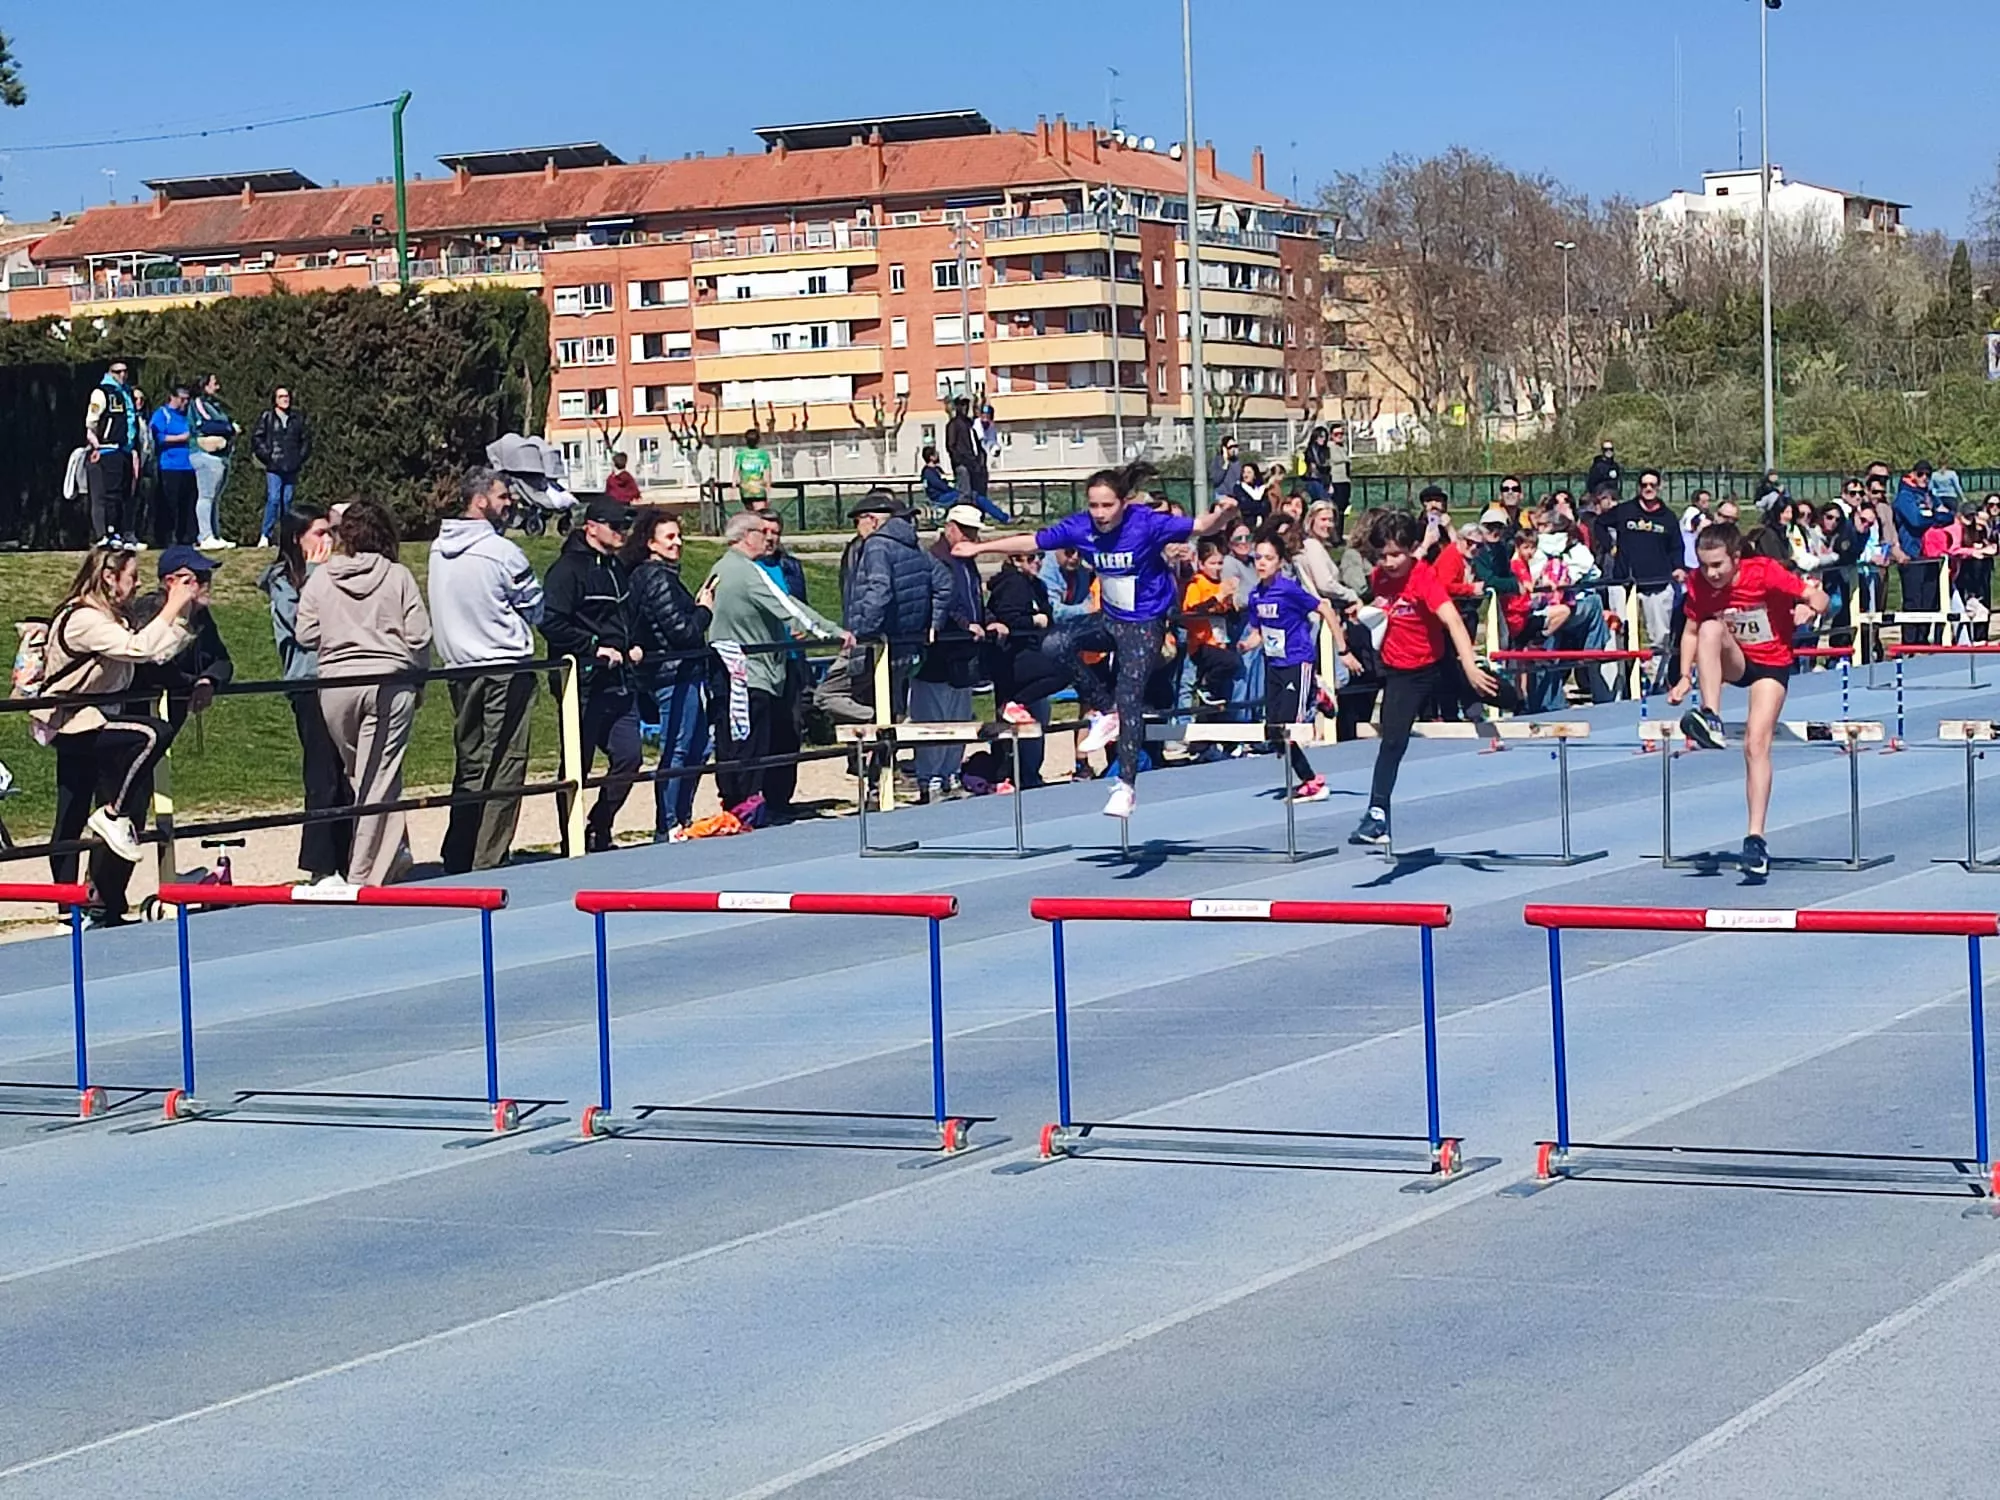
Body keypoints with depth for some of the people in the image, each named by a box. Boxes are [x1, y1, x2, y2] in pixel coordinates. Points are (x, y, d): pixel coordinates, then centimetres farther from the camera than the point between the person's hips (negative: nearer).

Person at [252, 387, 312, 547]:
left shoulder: (298, 417, 11)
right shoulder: (266, 417, 2)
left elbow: (306, 438, 18)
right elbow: (257, 438, 3)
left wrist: (301, 457, 7)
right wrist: (267, 456, -6)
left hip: (292, 468, 3)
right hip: (274, 468, -3)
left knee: (287, 500, 5)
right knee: (273, 499, -12)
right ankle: (265, 535, -7)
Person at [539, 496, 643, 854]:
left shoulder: (617, 568, 17)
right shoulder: (568, 568, -11)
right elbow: (551, 623, -20)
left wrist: (633, 646, 12)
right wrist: (594, 649, -19)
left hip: (620, 682, 8)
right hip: (585, 684, -8)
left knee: (628, 758, 7)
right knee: (576, 767, 0)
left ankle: (598, 832, 20)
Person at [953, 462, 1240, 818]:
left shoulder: (1146, 523, -21)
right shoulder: (1081, 527, -11)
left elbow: (1200, 528, -23)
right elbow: (1031, 542, 0)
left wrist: (1223, 516, -45)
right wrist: (980, 548, 5)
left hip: (1145, 624, -5)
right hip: (1110, 619, 5)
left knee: (1129, 698, -13)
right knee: (1056, 643, -18)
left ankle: (1126, 786, -7)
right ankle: (1105, 712, -2)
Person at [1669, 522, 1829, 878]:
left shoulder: (1765, 573, -23)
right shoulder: (1698, 584, -13)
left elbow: (1817, 597, -17)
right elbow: (1691, 631, 3)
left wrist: (1811, 605, -40)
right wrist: (1686, 677, -6)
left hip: (1771, 665, -3)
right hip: (1733, 663, 3)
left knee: (1756, 745, -18)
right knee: (1711, 628, -30)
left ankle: (1756, 838, -17)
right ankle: (1711, 719, -35)